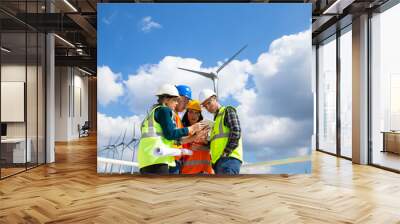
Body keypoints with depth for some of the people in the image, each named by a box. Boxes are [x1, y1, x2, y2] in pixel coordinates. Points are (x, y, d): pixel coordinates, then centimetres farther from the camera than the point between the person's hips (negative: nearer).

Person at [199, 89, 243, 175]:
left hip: (229, 158, -9)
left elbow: (236, 132, -10)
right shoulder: (217, 119, 30)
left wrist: (226, 153, -16)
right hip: (219, 161, 9)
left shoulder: (228, 111, 5)